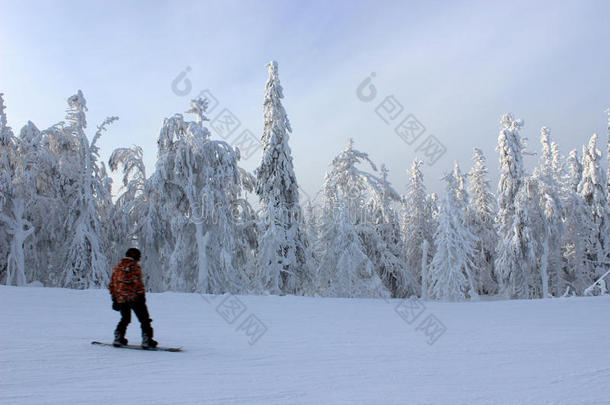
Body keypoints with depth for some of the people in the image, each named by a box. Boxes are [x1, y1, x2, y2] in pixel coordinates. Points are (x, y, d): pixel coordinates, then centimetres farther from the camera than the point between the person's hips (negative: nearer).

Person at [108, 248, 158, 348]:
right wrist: (142, 296, -13)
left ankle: (118, 338, 20)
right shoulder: (135, 267, -6)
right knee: (144, 319, 0)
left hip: (120, 299, 6)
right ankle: (146, 340, -6)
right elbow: (138, 283, -15)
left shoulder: (118, 267, 14)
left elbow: (112, 284, 17)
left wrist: (114, 299, 21)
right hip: (134, 298, -6)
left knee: (125, 319, 23)